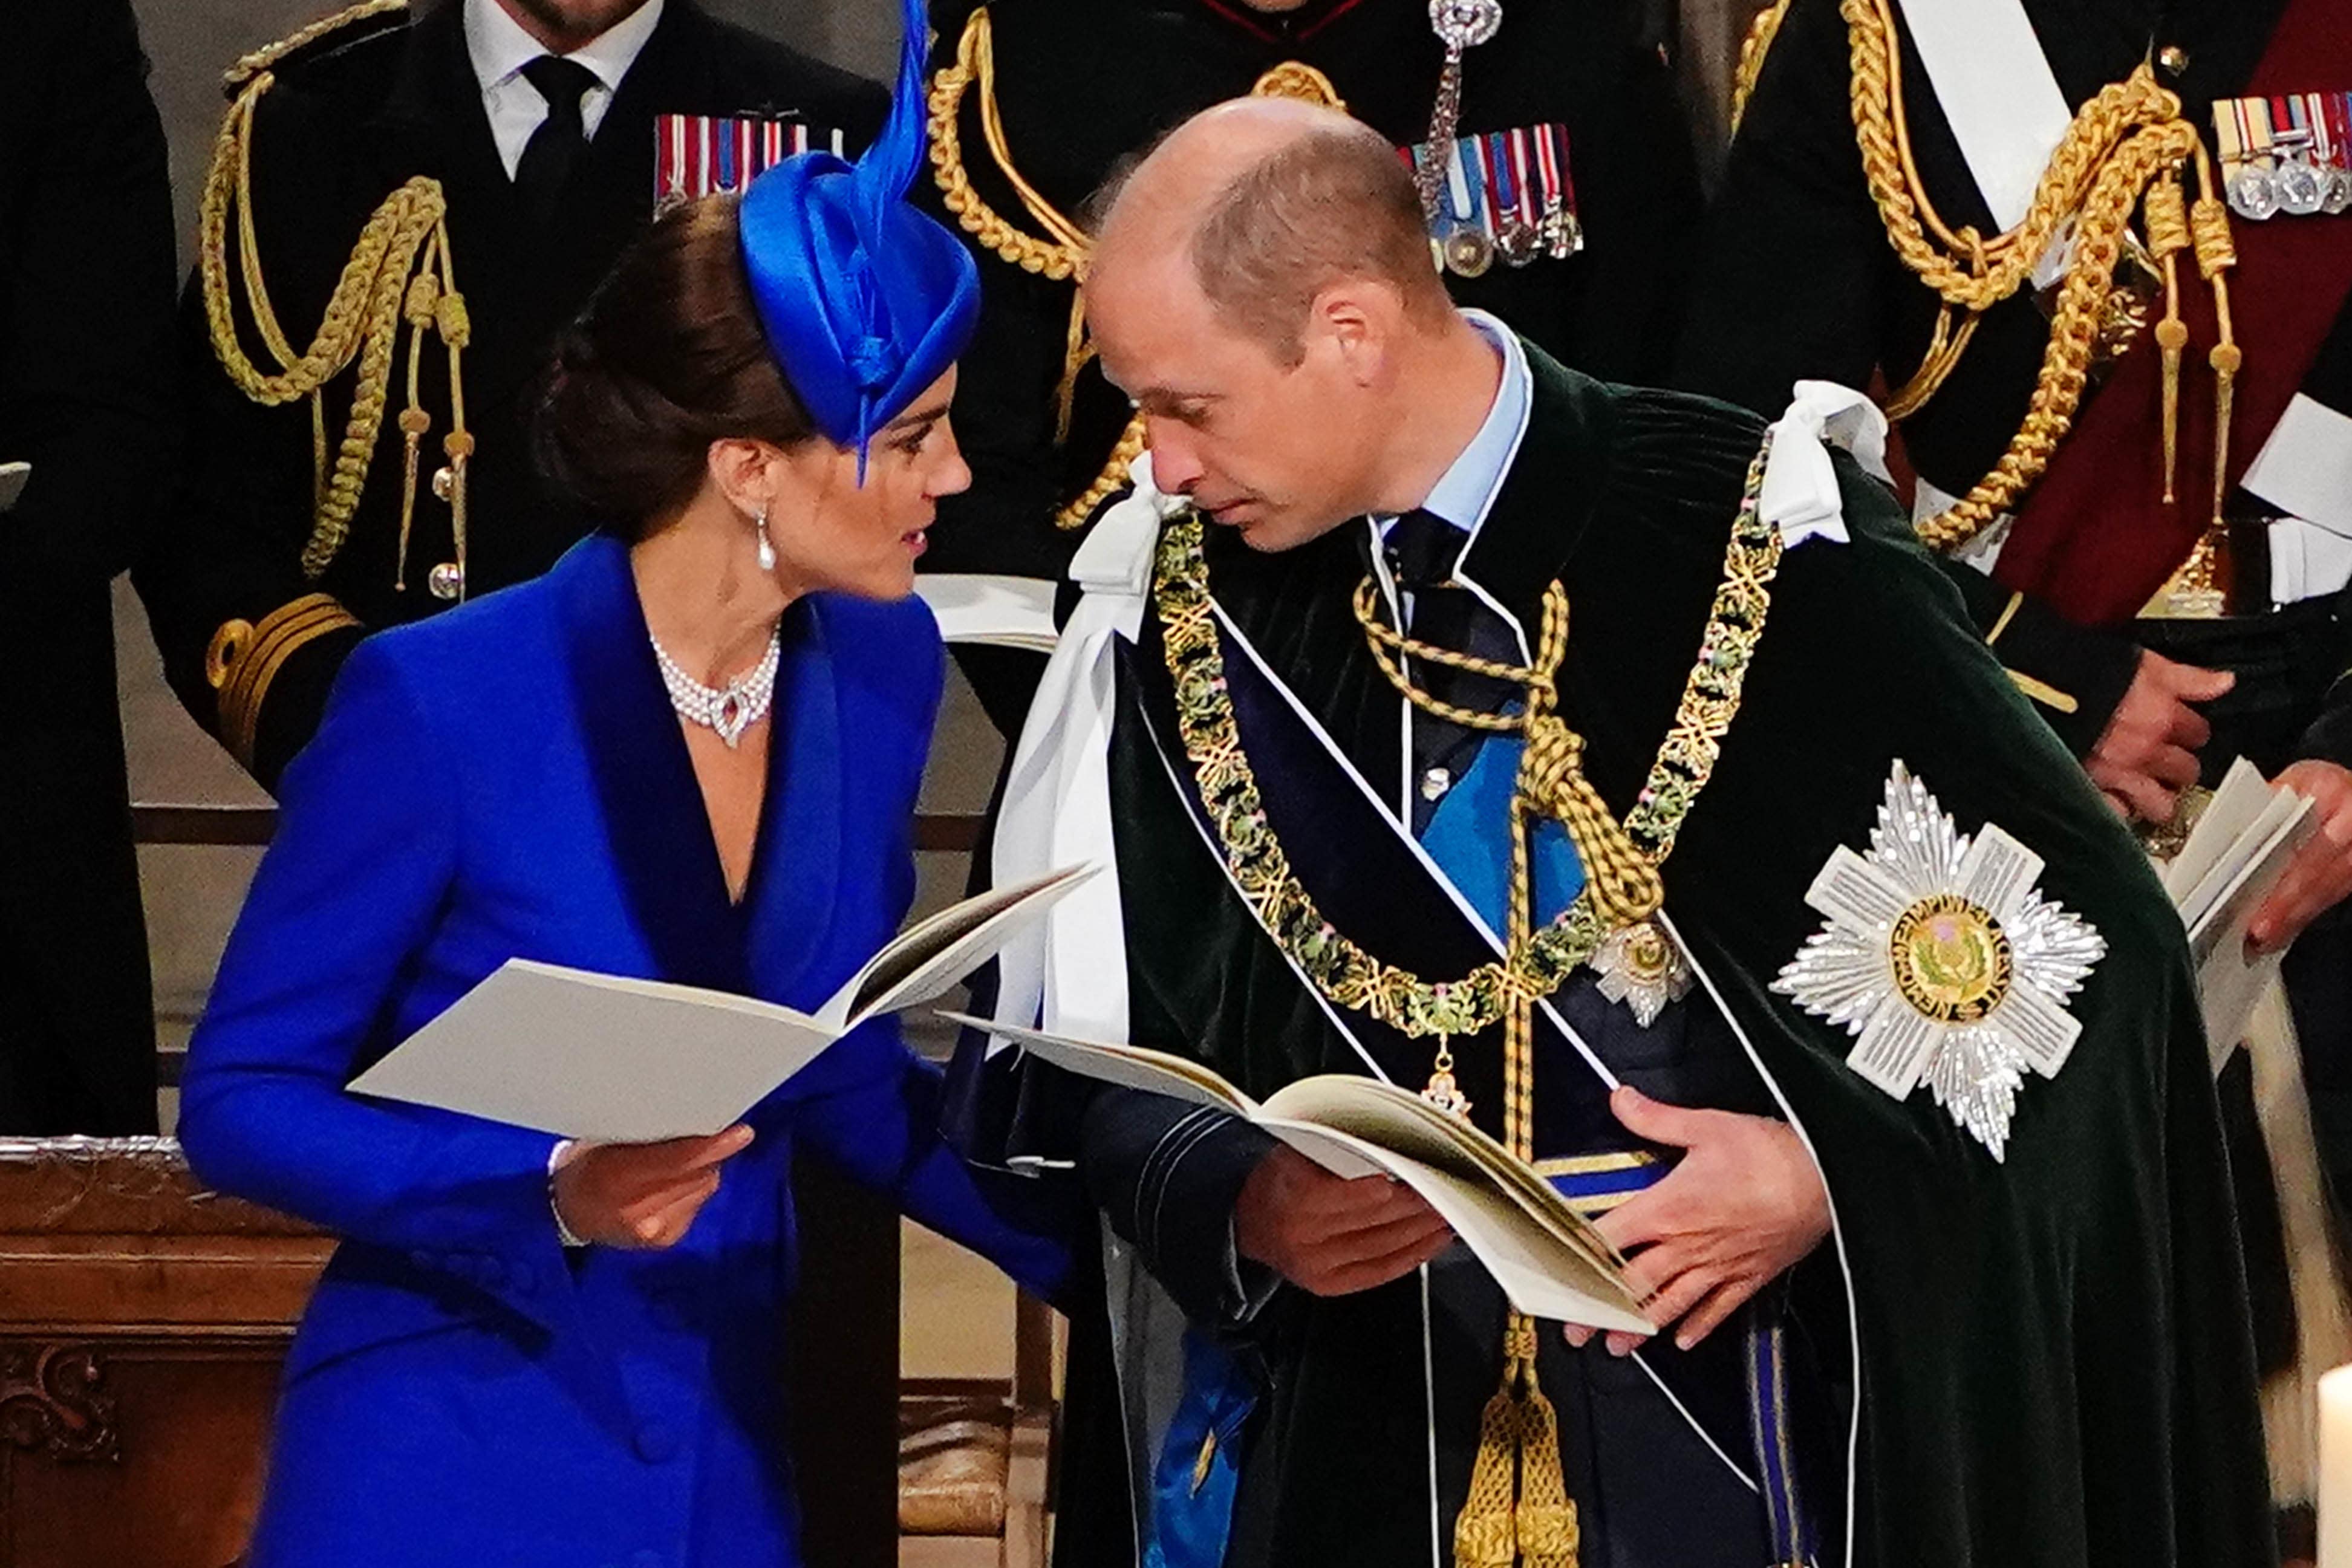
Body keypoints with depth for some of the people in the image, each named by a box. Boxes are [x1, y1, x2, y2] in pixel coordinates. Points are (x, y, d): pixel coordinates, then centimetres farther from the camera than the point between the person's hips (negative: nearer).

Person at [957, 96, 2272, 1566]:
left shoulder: (1760, 549, -14)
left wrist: (1841, 1175, -18)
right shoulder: (1181, 612, -4)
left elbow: (2088, 938, -9)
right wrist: (1238, 1203, -15)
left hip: (1722, 1430, -3)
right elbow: (1097, 1044, 3)